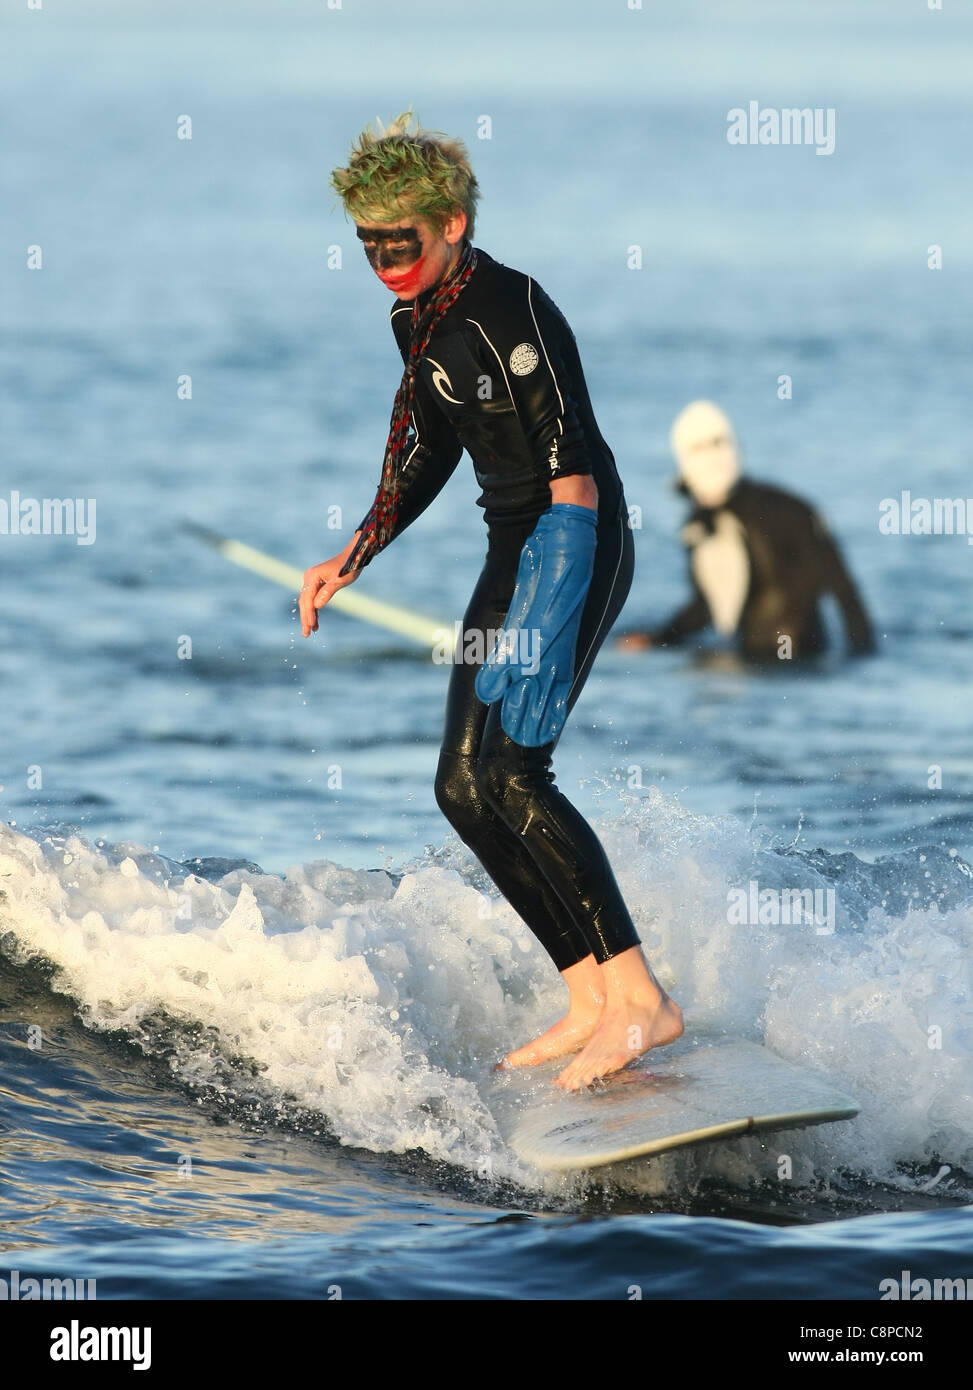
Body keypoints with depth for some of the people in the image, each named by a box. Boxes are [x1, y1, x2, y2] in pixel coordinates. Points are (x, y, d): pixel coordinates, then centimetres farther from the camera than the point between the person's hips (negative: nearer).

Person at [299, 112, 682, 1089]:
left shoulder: (507, 310, -18)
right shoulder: (420, 321, 11)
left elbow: (571, 462, -23)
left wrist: (553, 602, -29)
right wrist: (355, 557, 24)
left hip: (571, 542, -10)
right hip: (515, 549, 10)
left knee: (509, 769, -20)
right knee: (464, 787, 6)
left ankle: (641, 1000, -21)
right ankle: (590, 999, 6)